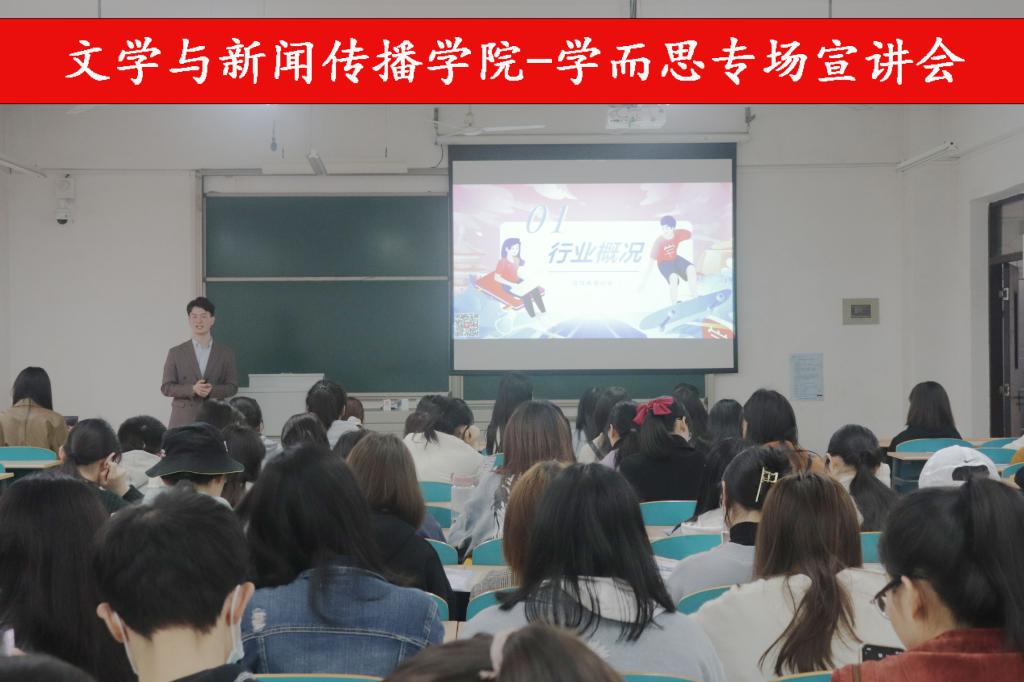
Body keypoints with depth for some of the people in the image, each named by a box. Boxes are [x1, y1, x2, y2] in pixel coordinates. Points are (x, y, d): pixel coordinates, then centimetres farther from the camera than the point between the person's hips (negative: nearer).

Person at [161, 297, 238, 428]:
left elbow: (232, 387, 8)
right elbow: (166, 387, 5)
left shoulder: (226, 353, 10)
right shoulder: (176, 353, 9)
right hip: (183, 420, 0)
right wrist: (192, 389, -12)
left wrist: (212, 390, -13)